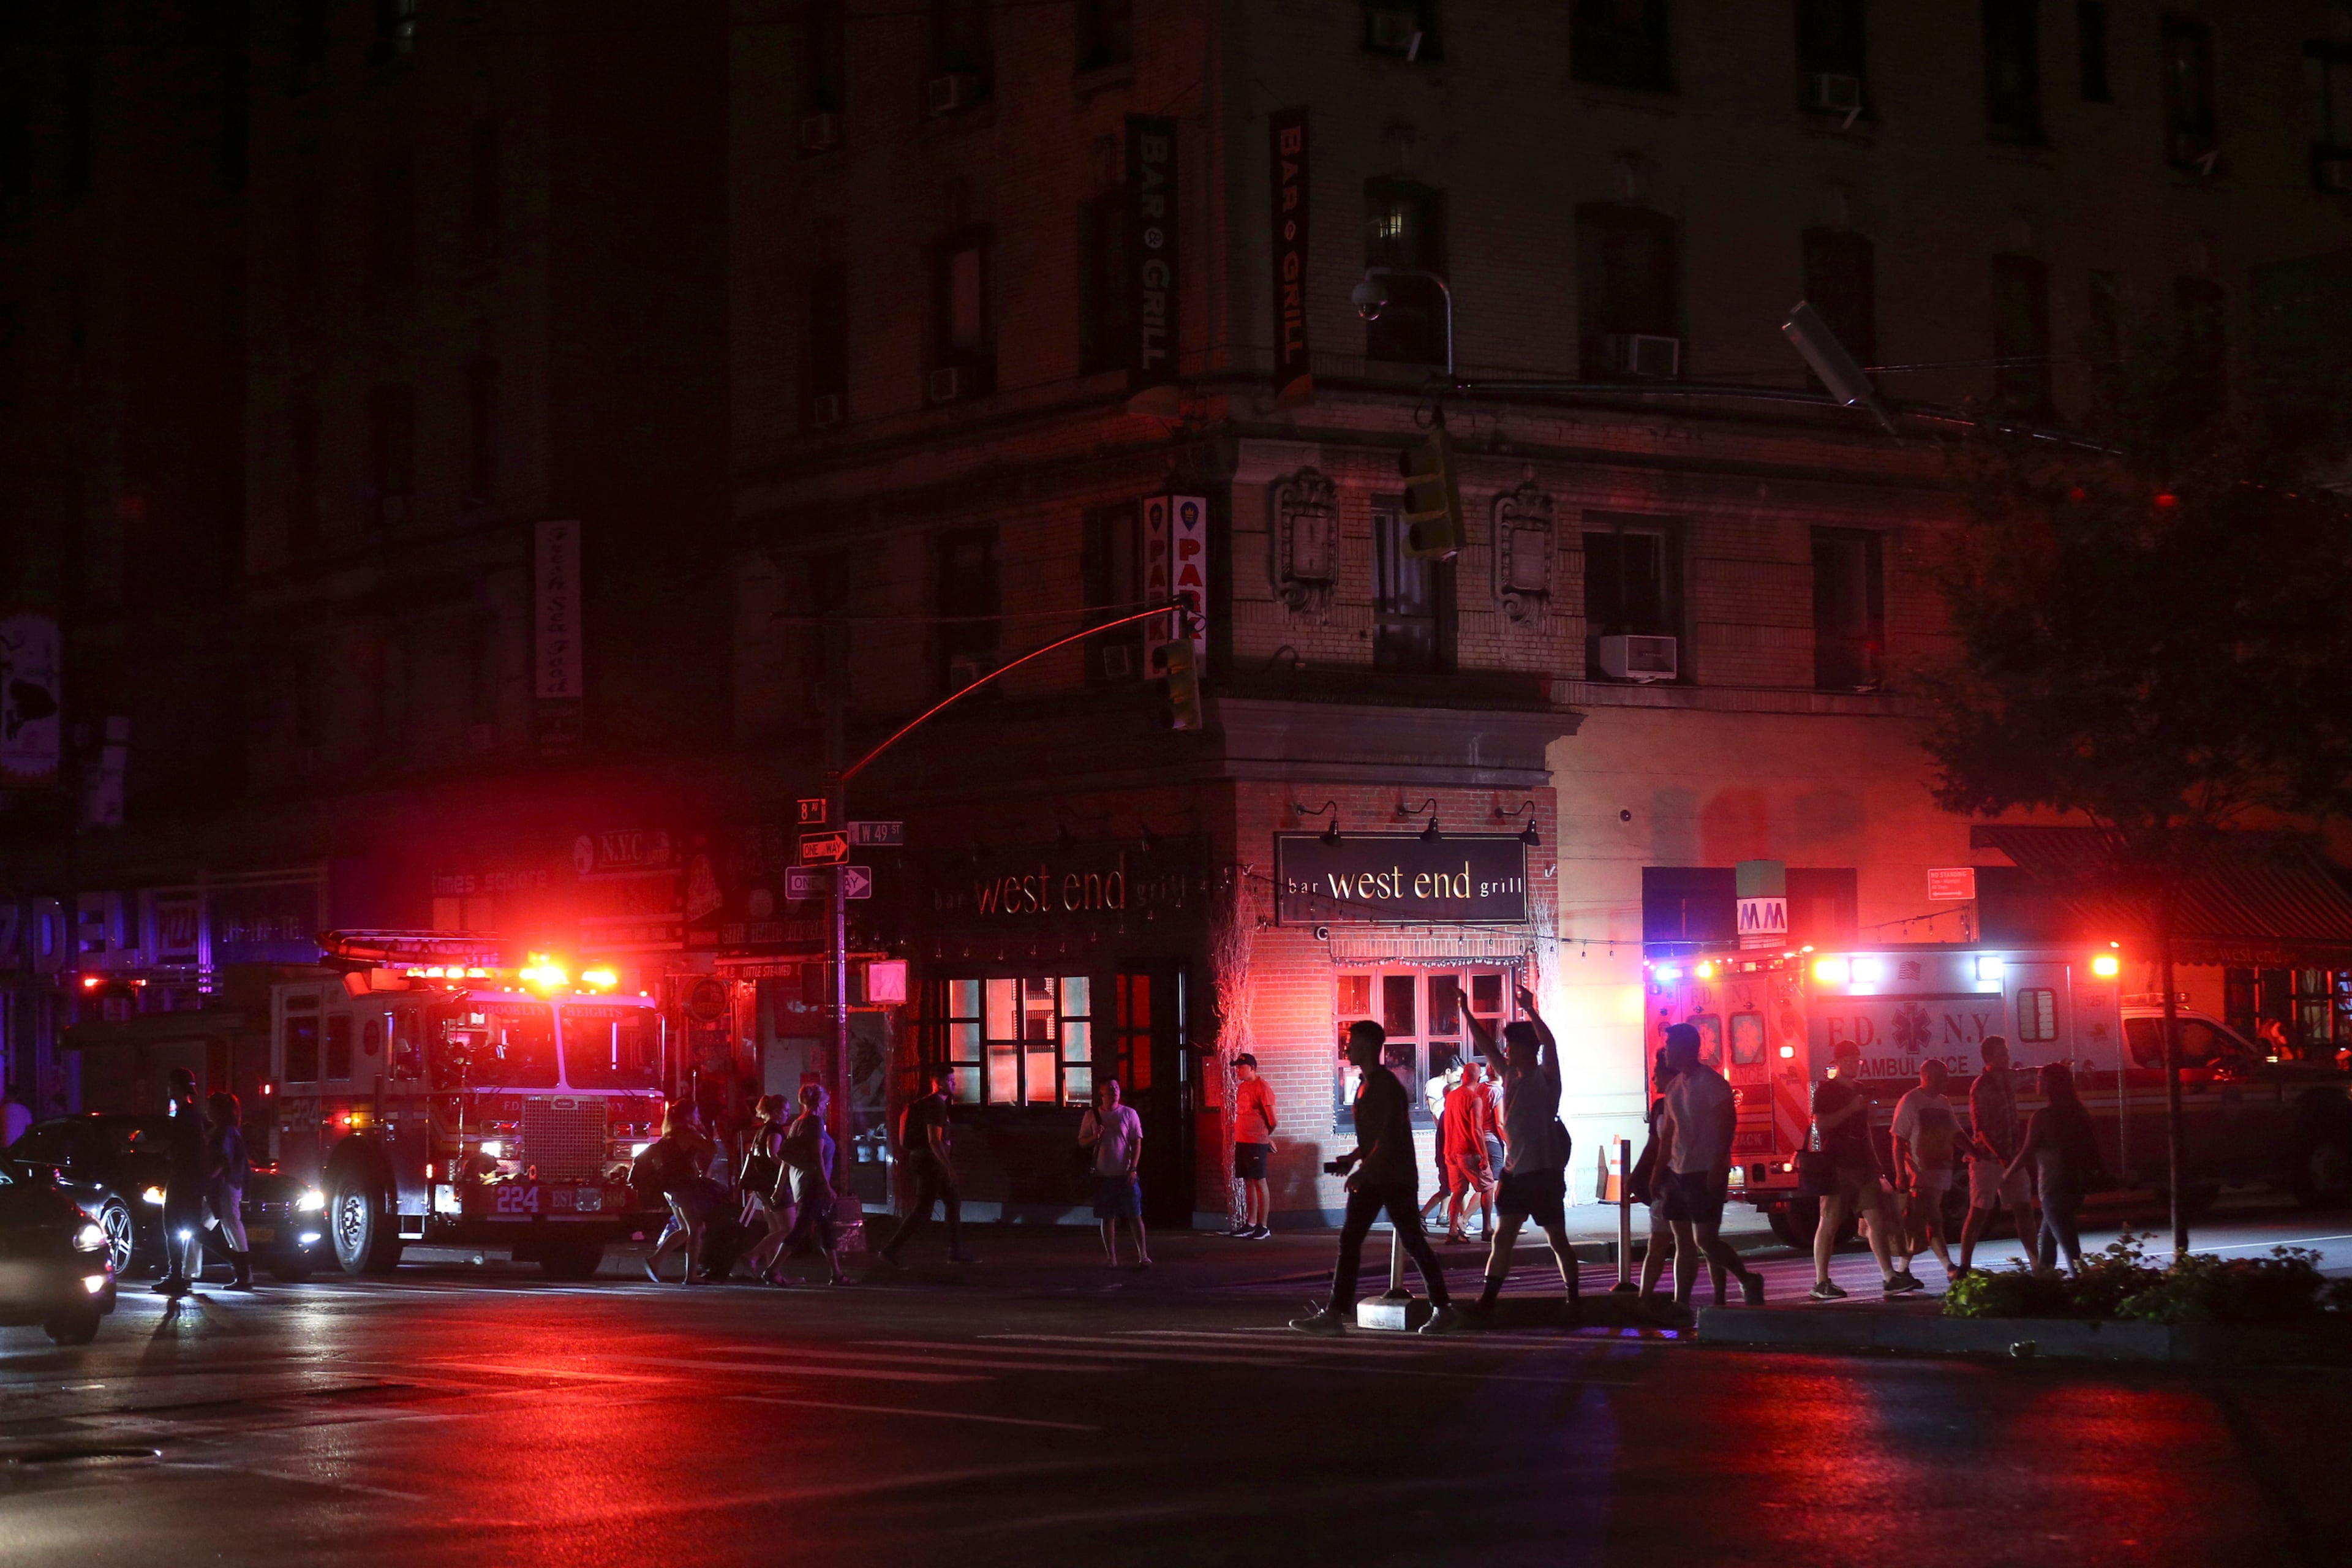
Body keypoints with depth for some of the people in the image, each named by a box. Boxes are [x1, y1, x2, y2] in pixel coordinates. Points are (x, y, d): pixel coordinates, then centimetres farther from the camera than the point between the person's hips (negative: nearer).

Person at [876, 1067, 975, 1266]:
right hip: (931, 1162, -10)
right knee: (922, 1211, -9)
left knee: (954, 1204, 13)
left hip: (932, 1164, 10)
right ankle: (890, 1250, -9)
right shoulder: (935, 1105, -16)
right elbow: (934, 1141, -23)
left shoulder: (934, 1103, 16)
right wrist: (949, 1167, -23)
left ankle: (956, 1253, 16)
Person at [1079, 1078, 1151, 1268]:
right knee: (1107, 1217, 5)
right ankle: (1111, 1257, 12)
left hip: (1126, 1174, -1)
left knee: (1135, 1215, -3)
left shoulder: (1129, 1114, 1)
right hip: (1103, 1175, 1)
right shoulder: (1091, 1116, 5)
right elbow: (1082, 1142, 9)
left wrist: (1133, 1169, -8)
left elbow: (1137, 1143, 1)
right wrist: (1094, 1138, -13)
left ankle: (1143, 1254, 0)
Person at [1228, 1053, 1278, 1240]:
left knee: (1259, 1182, -5)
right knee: (1248, 1182, 10)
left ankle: (1263, 1227, -4)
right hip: (1241, 1141, 8)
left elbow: (1272, 1120, -10)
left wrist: (1265, 1135, 7)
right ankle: (1250, 1224, 15)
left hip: (1257, 1142, -8)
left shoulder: (1261, 1087, -10)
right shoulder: (1241, 1087, 14)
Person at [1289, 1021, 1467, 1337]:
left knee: (1413, 1242, -6)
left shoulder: (1386, 1086, -14)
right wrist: (1352, 1158, 11)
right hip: (1372, 1178, 10)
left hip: (1396, 1178, -9)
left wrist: (1362, 1170, -21)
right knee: (1349, 1241, 5)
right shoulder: (1365, 1084, 15)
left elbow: (1389, 1136, -21)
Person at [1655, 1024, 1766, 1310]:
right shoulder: (1675, 1087, 14)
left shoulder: (1710, 1082, -10)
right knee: (1683, 1240, 6)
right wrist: (1658, 1172, 15)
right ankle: (1681, 1304, 6)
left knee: (1705, 1240, -10)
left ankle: (1749, 1281, 9)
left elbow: (1728, 1122, -15)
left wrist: (1719, 1166, -21)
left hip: (1706, 1175, -8)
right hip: (1678, 1173, 8)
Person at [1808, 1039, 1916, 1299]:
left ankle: (1890, 1278, 4)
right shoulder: (1826, 1090, -5)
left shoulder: (1860, 1091, 18)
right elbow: (1820, 1125, -16)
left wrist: (1874, 1159, 20)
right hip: (1837, 1166, -7)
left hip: (1862, 1164, 7)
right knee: (1830, 1222, -6)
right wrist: (1850, 1109, -21)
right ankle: (1821, 1283, -4)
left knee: (1877, 1218, 3)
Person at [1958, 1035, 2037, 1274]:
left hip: (2010, 1156, 7)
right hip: (1987, 1158, -7)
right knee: (1979, 1212, -5)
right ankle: (1965, 1266, 0)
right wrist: (2001, 1156, -25)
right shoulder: (1981, 1087, -13)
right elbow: (1980, 1128, -19)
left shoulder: (2009, 1081, 8)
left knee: (2024, 1209, 6)